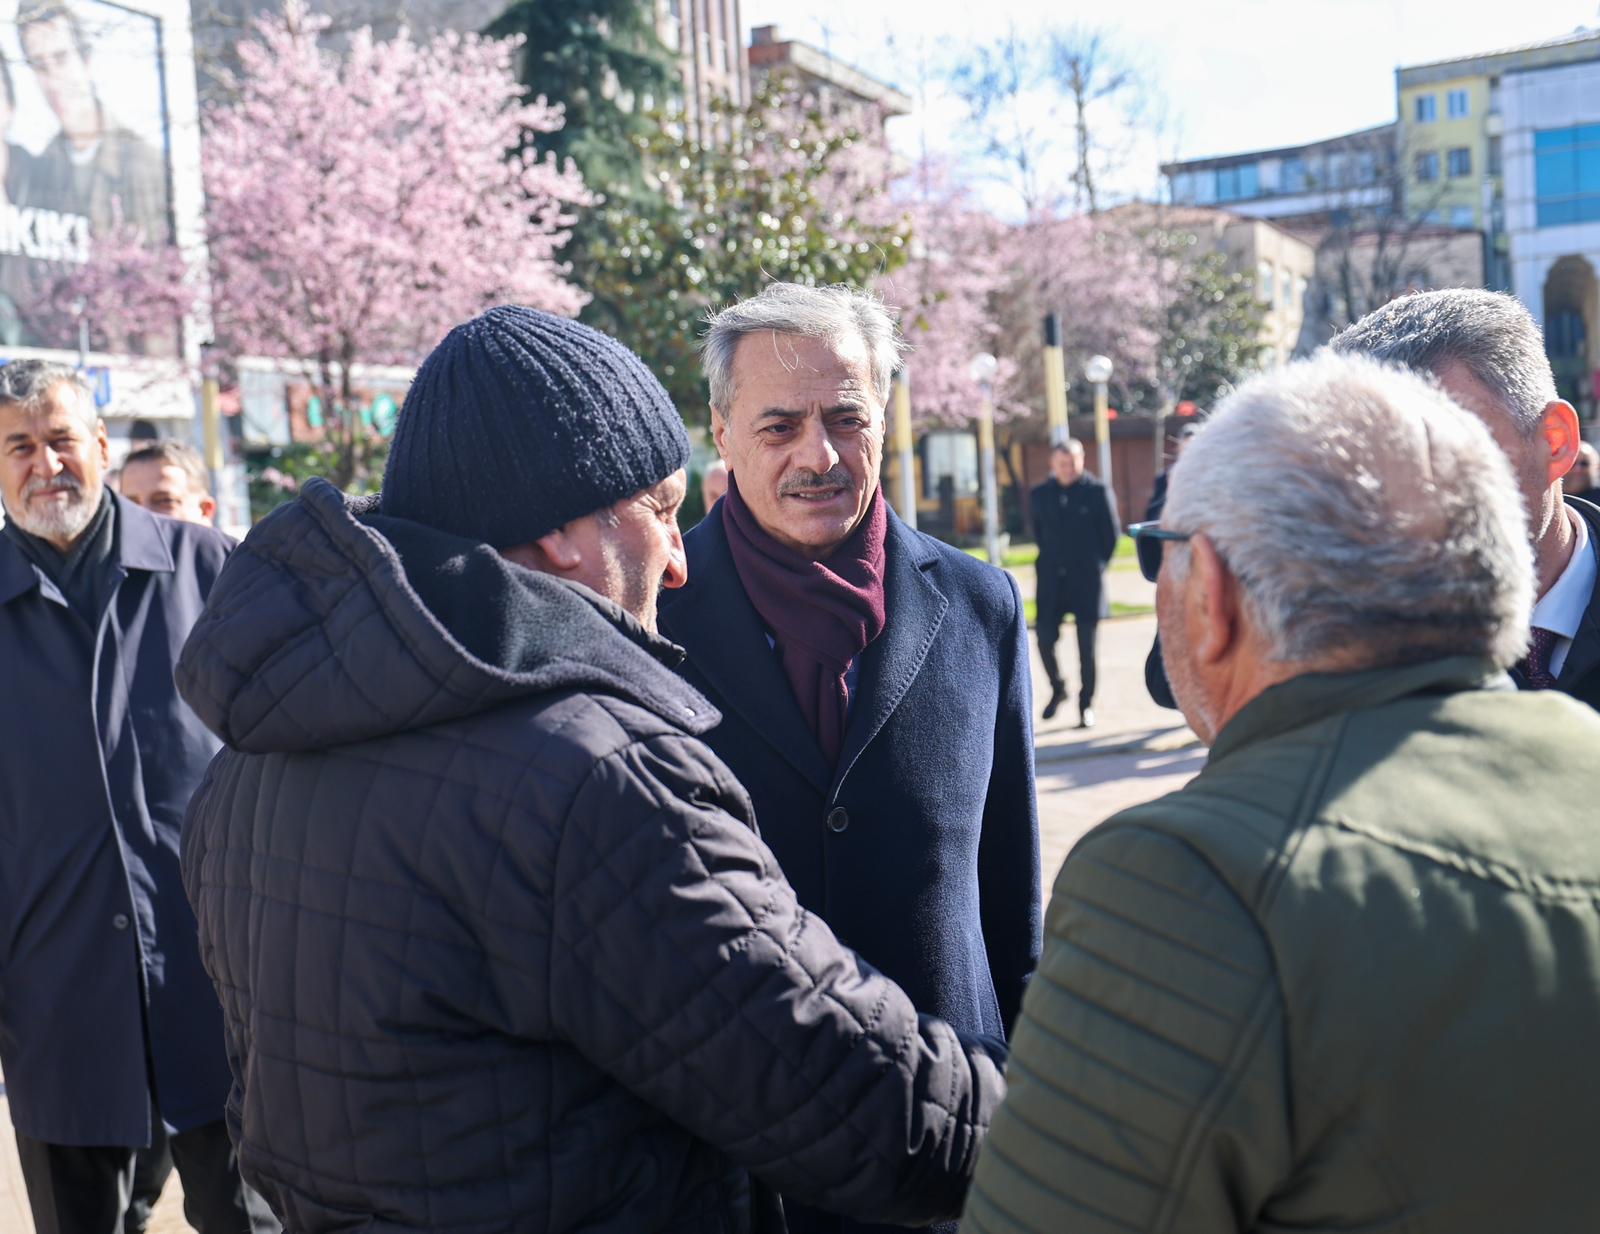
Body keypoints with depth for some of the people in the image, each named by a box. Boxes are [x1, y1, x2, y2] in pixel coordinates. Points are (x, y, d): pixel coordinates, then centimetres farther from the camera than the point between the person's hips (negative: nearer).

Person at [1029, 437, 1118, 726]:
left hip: (1086, 581, -3)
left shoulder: (1097, 492, -4)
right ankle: (1057, 689, 25)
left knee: (1086, 646, 1)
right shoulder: (1040, 495, 6)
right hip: (1052, 581, 3)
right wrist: (1051, 562, 12)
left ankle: (1086, 705, 12)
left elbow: (1111, 534, 2)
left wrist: (1097, 565, 3)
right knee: (1045, 638, -1)